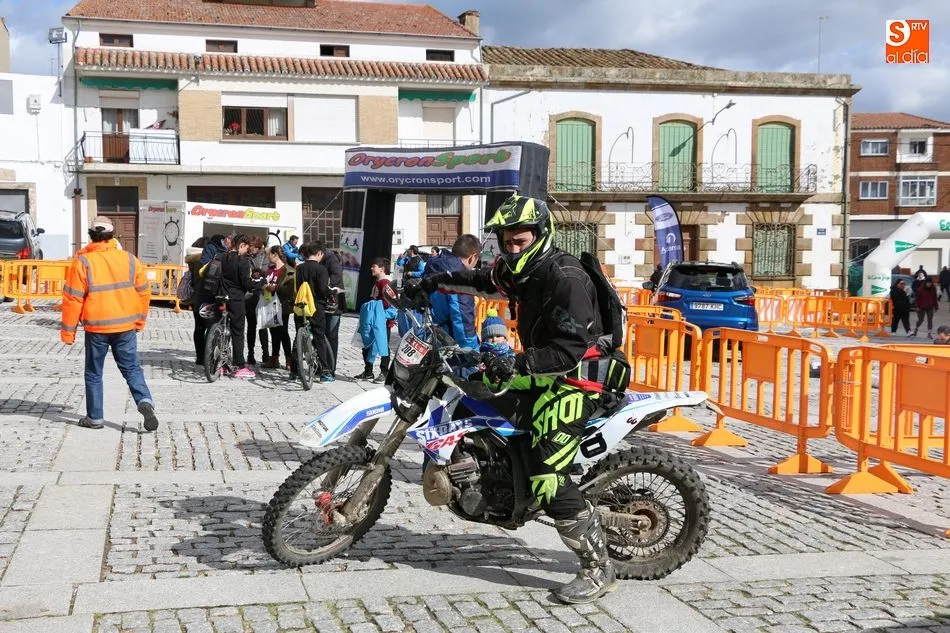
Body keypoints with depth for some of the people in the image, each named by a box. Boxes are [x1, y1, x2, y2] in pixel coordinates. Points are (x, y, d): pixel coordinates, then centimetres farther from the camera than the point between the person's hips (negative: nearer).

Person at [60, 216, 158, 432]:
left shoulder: (82, 262, -9)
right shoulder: (129, 259, 0)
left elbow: (73, 298, -9)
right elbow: (143, 291, 7)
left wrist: (68, 331, -2)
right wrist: (140, 320, 20)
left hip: (96, 327, -2)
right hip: (126, 326, 2)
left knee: (94, 373, 12)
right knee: (132, 368, 11)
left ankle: (95, 417, 17)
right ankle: (144, 401, -10)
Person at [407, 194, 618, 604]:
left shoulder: (565, 277, -21)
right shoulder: (518, 270, 8)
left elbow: (572, 351, -28)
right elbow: (480, 280, 30)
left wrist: (517, 364, -35)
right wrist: (434, 283, 26)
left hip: (572, 381, -10)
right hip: (540, 373, 10)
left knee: (549, 481, -18)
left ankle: (598, 569, -8)